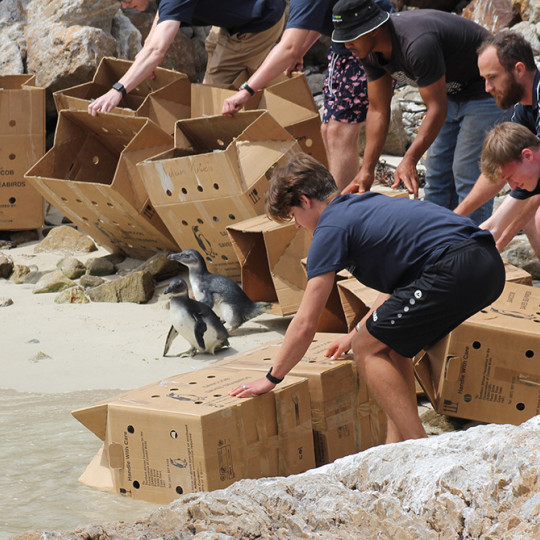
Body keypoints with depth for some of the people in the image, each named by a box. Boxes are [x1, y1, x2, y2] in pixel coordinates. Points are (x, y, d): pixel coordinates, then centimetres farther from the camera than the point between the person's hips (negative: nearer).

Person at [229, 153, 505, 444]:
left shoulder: (331, 227, 3)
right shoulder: (368, 203, 28)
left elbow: (305, 325, 3)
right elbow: (394, 283, 43)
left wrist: (272, 378, 15)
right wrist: (358, 332, 53)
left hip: (455, 271, -9)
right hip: (490, 265, 9)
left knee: (367, 350, 5)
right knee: (389, 342, 23)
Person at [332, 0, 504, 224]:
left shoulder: (417, 45, -37)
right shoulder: (371, 52, -10)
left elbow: (437, 109, -34)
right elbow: (378, 110, -3)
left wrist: (409, 161, -40)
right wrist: (367, 170, -8)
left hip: (485, 91, -9)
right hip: (452, 92, 9)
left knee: (467, 174, -13)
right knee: (437, 173, 9)